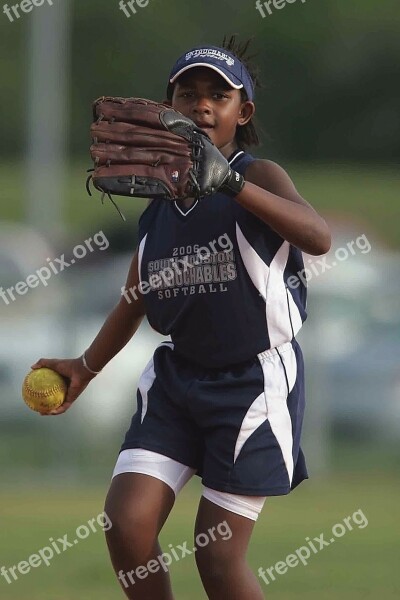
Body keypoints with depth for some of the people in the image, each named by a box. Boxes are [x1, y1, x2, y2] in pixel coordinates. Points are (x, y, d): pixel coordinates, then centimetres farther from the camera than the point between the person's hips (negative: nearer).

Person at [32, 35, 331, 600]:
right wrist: (85, 367, 18)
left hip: (254, 381, -6)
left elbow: (318, 237, -35)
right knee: (126, 524, -7)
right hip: (178, 375, 6)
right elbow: (135, 300, 22)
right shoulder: (158, 198, 6)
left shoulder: (258, 176, -12)